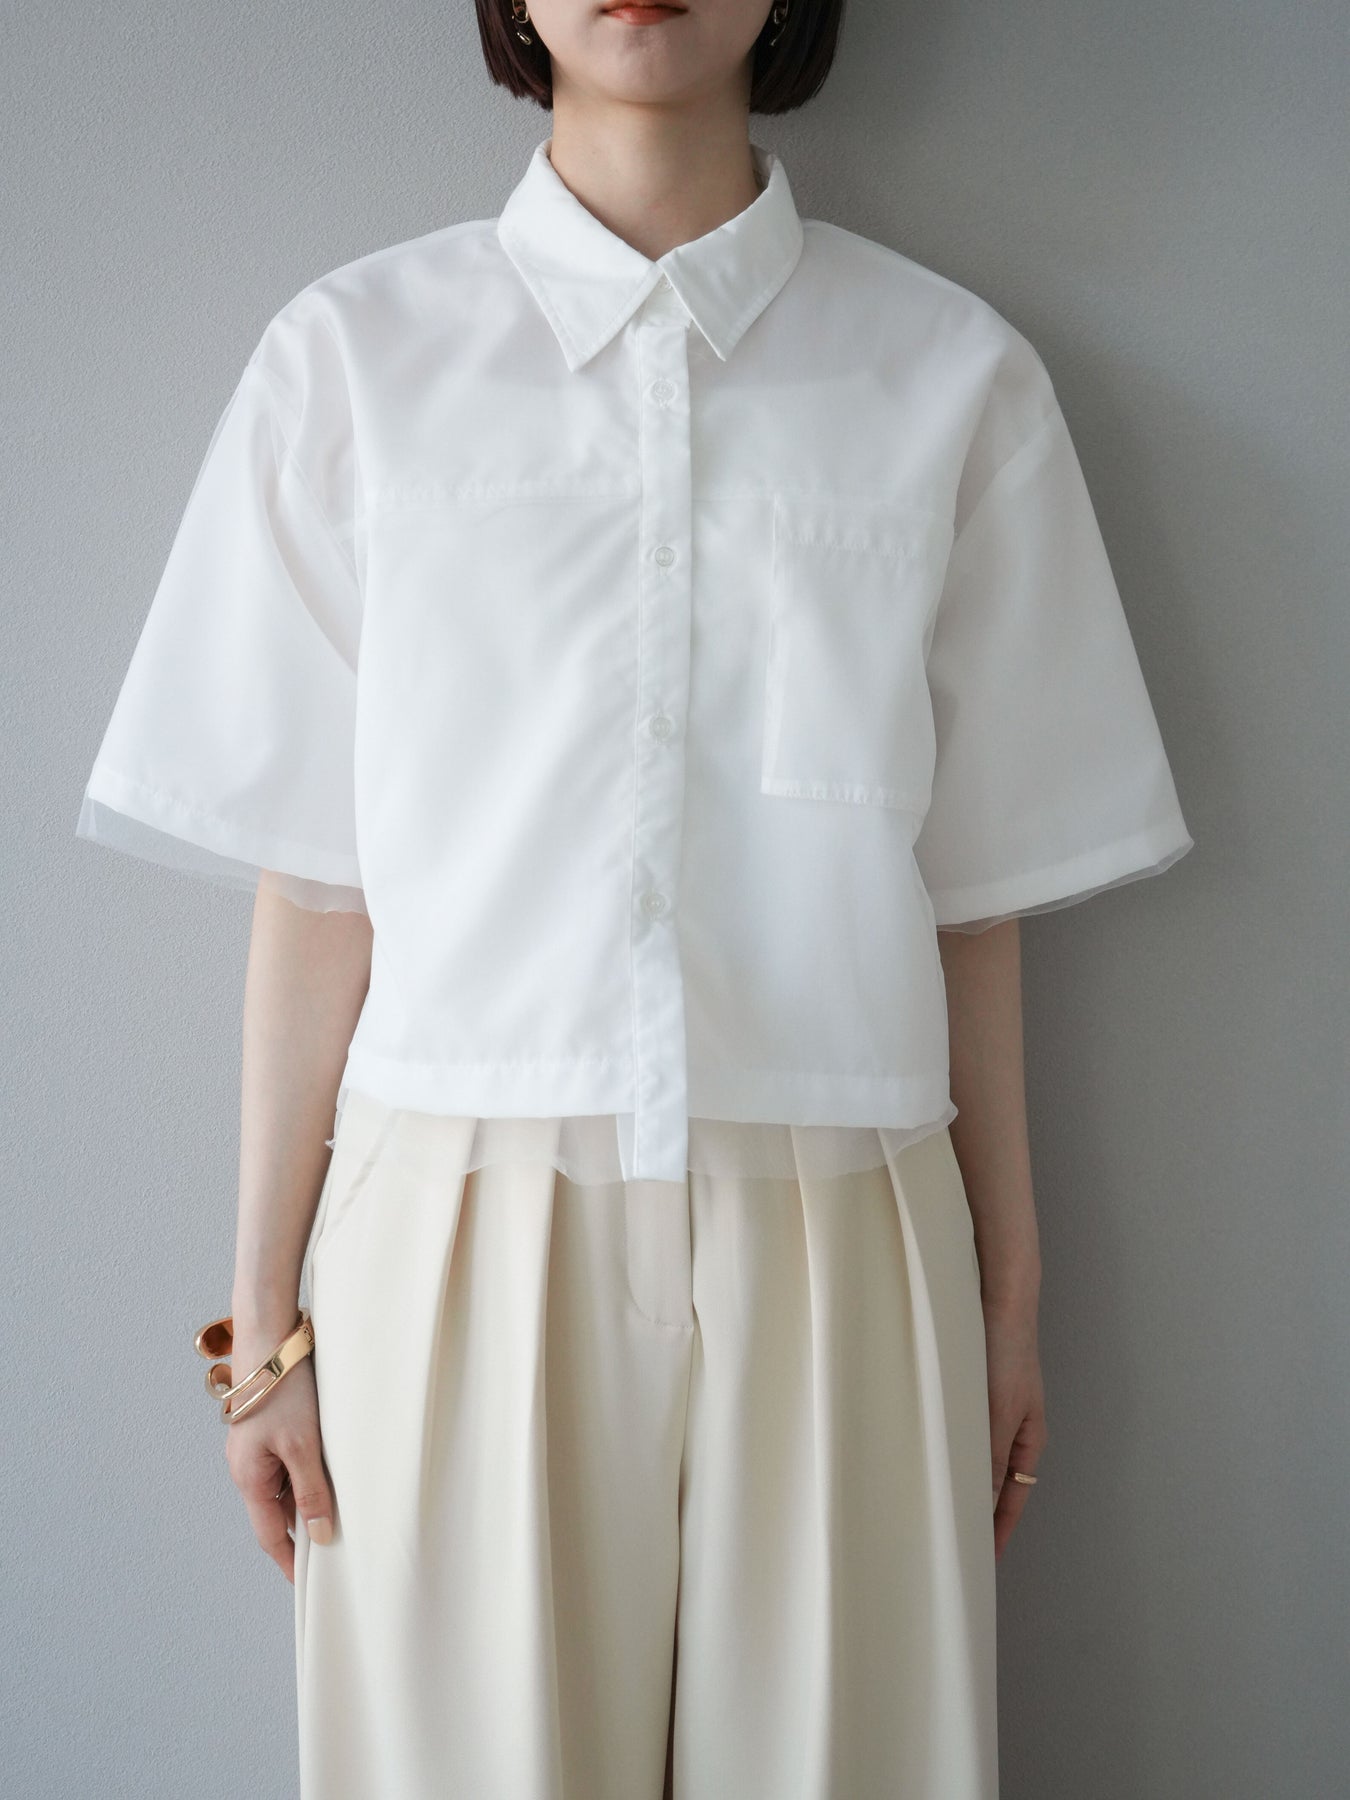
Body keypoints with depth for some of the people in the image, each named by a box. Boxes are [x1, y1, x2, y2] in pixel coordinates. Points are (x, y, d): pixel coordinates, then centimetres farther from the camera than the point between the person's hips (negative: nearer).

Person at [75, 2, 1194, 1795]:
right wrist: (268, 1318, 2)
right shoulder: (357, 355, 4)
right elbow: (314, 883, 2)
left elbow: (975, 886, 6)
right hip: (458, 1239, 0)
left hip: (833, 1242, 1)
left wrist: (1011, 1297, 8)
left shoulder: (958, 376, 5)